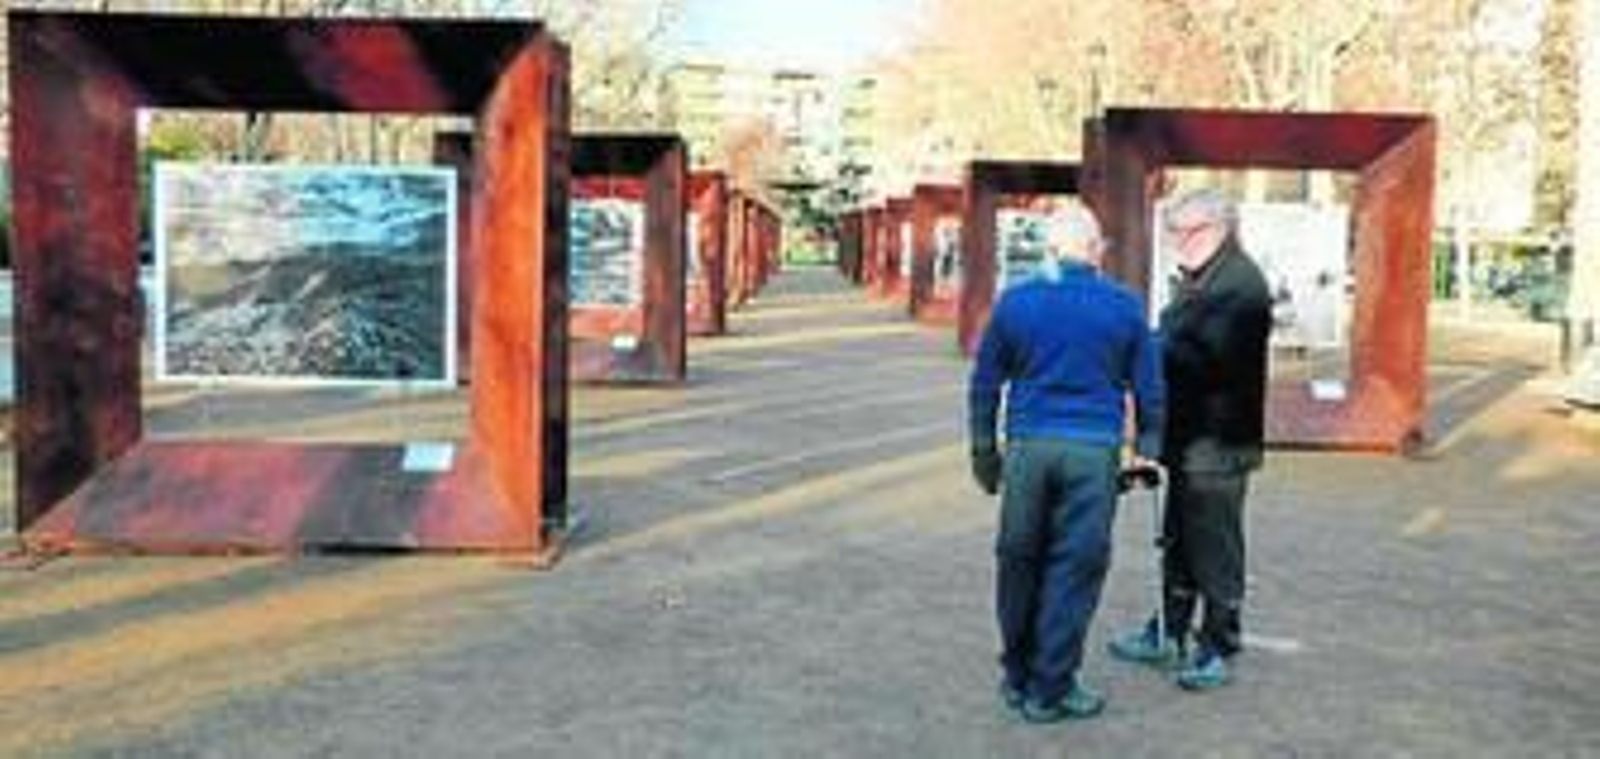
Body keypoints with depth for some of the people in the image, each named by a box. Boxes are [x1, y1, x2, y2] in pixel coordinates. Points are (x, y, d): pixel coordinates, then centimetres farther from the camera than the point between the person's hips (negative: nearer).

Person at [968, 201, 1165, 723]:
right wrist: (1148, 449, 17)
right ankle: (1051, 690, 8)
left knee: (1020, 563, 13)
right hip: (1093, 450, -1)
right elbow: (1148, 387, 7)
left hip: (1029, 446, 2)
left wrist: (984, 451, 18)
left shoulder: (1015, 302, 4)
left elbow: (985, 383, 10)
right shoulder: (1123, 306, 3)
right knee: (1075, 568, 4)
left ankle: (1018, 678, 25)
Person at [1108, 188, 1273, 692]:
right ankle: (1170, 633, 30)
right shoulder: (1197, 280, 16)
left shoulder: (1240, 283, -15)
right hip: (1188, 438, 10)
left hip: (1218, 443, -10)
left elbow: (1207, 357, -24)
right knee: (1179, 543, 18)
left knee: (1216, 548, 0)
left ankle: (1217, 648, 11)